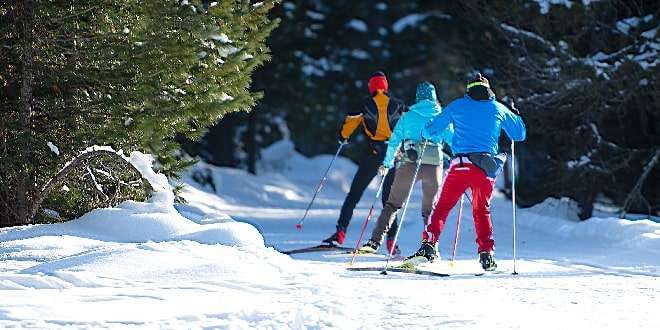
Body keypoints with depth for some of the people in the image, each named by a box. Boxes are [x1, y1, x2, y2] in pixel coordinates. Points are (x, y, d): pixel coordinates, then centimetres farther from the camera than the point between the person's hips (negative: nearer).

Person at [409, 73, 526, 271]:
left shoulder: (458, 106, 9)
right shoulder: (499, 109, 12)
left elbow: (431, 129, 14)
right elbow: (520, 134, 21)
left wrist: (426, 134, 38)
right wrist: (514, 115, 40)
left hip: (461, 165, -2)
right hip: (487, 168, 2)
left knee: (443, 207, 5)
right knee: (482, 211, 17)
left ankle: (429, 244, -11)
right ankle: (486, 253, 6)